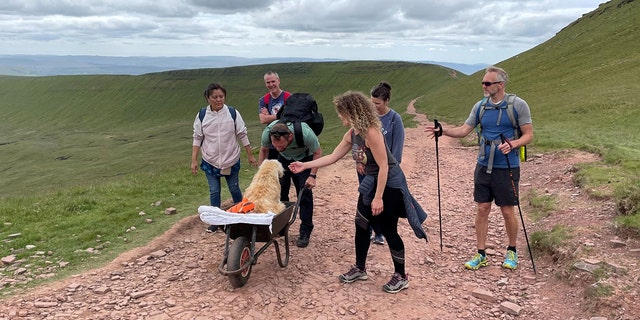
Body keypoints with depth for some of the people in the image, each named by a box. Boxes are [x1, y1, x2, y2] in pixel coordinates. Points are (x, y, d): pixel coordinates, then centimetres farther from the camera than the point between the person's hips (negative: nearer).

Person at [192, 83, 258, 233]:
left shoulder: (233, 113, -9)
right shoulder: (202, 116, -5)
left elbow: (242, 135, -1)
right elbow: (197, 138, 1)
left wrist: (250, 155, 1)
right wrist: (194, 160, -1)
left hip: (231, 160, -1)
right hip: (210, 161, 1)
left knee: (234, 189, 12)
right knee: (214, 192, 6)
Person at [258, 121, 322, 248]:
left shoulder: (305, 133, -41)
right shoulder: (267, 133, -33)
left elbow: (317, 152, -21)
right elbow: (264, 150, -8)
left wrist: (312, 176, -25)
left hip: (304, 158, -3)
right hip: (284, 158, 3)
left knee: (304, 192, -9)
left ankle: (305, 231, 0)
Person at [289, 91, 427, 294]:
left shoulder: (371, 132, -25)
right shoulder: (352, 134, 1)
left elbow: (383, 165, -25)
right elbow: (332, 157, 10)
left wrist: (378, 197, -24)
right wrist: (305, 165, 10)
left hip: (389, 184, -9)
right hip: (371, 183, 9)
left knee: (388, 231, 0)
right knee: (361, 225, 14)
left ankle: (401, 277, 18)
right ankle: (360, 269, 31)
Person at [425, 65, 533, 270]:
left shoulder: (518, 105, -8)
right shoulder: (480, 106, 4)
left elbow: (529, 135, -6)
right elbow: (464, 130, 3)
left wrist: (513, 144, -25)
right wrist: (443, 131, -14)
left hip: (507, 168, -4)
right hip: (483, 166, 4)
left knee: (507, 212, 5)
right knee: (482, 209, 6)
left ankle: (512, 251, 27)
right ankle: (481, 254, 16)